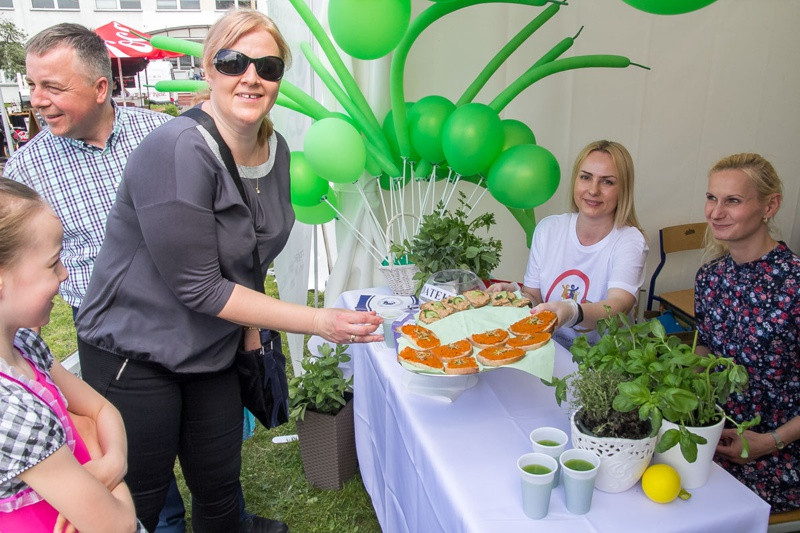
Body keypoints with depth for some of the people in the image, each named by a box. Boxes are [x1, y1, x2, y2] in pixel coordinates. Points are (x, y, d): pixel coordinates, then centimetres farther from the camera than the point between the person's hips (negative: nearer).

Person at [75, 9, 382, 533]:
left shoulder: (276, 149, -1)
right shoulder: (178, 150, -25)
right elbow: (198, 288, -24)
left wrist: (252, 338, 12)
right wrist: (319, 322, -24)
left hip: (215, 351, 6)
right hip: (134, 354, -6)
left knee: (221, 488, 16)